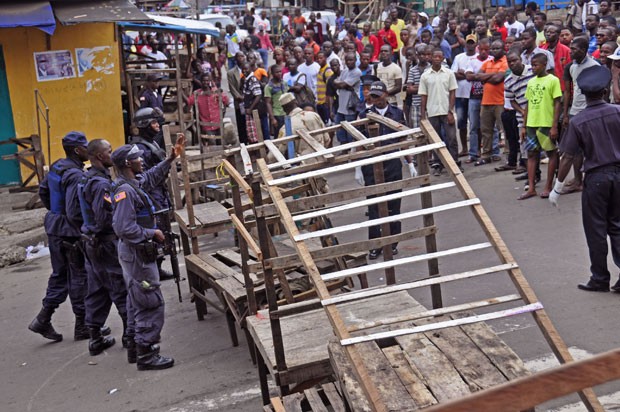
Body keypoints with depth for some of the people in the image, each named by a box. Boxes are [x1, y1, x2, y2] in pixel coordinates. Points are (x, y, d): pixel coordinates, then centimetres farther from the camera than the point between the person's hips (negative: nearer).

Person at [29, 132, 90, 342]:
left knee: (59, 275, 18)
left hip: (55, 229, 9)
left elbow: (43, 191, 19)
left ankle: (43, 319, 17)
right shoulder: (75, 175, -23)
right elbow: (75, 212, -26)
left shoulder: (56, 167, 5)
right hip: (72, 233, -8)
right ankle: (82, 326, 14)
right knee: (80, 279, 4)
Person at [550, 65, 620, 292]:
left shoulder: (578, 122, -11)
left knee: (596, 231, 8)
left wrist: (557, 189, -2)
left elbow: (567, 158, -9)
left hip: (595, 178, -3)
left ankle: (600, 279, 17)